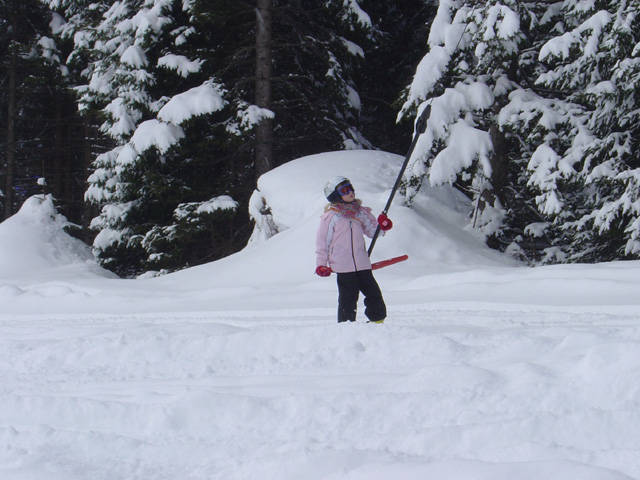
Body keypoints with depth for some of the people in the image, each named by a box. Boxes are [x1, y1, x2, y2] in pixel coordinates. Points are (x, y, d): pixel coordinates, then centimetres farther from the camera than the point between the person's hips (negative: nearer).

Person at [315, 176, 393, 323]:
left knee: (374, 294, 5)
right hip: (343, 267, -5)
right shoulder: (330, 216, -3)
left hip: (362, 264, 5)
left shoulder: (360, 212, 11)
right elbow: (322, 241, -1)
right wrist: (321, 264, -4)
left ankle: (378, 320, 17)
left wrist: (382, 226, -1)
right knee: (348, 299, -1)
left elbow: (372, 231, 21)